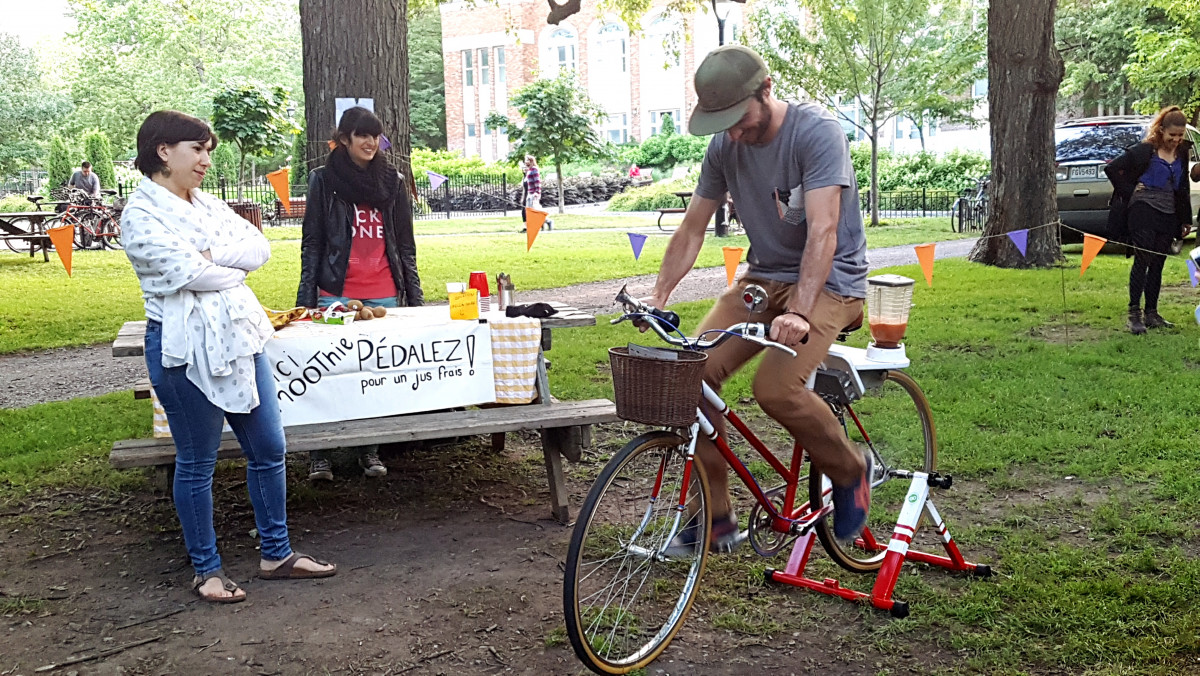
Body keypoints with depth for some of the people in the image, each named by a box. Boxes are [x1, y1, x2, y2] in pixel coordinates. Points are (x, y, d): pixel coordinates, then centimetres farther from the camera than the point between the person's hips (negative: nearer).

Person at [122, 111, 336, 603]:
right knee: (197, 464, 5)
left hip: (238, 338, 8)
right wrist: (236, 266, -4)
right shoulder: (141, 215, -10)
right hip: (186, 348, -8)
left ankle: (276, 554, 25)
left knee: (268, 449, 11)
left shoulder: (205, 203, 12)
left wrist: (211, 256, -14)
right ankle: (206, 569, 21)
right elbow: (189, 272, -21)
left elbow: (259, 247, 1)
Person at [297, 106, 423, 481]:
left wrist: (414, 294, 9)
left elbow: (405, 244, 14)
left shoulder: (392, 181, 11)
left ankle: (369, 449, 17)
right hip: (336, 293, -2)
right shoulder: (324, 180, 3)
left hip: (383, 293, 3)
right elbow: (312, 242, 3)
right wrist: (306, 296, -4)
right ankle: (319, 454, 5)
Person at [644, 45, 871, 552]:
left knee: (776, 387, -29)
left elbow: (823, 231, -28)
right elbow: (691, 231, 5)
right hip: (763, 277, 6)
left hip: (828, 281, -6)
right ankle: (717, 518, 0)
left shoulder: (817, 131, -19)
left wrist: (798, 313, -40)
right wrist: (658, 297, -8)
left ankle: (851, 471, 2)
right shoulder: (724, 146, 0)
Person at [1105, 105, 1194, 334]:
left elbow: (1183, 188, 19)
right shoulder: (1144, 150, -7)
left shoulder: (1181, 154, 12)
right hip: (1144, 212, -6)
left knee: (1157, 264, 8)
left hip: (1168, 215, 6)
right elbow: (1112, 169, -9)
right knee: (1142, 260, -10)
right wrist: (1130, 191, -6)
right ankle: (1134, 314, -10)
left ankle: (1151, 314, 14)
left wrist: (1186, 219, 18)